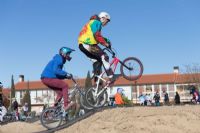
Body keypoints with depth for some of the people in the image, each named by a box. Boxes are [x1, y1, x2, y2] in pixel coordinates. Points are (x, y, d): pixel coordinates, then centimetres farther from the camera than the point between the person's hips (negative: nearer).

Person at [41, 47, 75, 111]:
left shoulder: (60, 60, 21)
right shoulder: (59, 59, -11)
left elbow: (58, 74, 21)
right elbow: (56, 71, -26)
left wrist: (66, 76, 6)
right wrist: (66, 74, -21)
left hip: (47, 78, 10)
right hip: (48, 78, -10)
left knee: (60, 92, 10)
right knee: (65, 85, -13)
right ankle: (66, 105, -16)